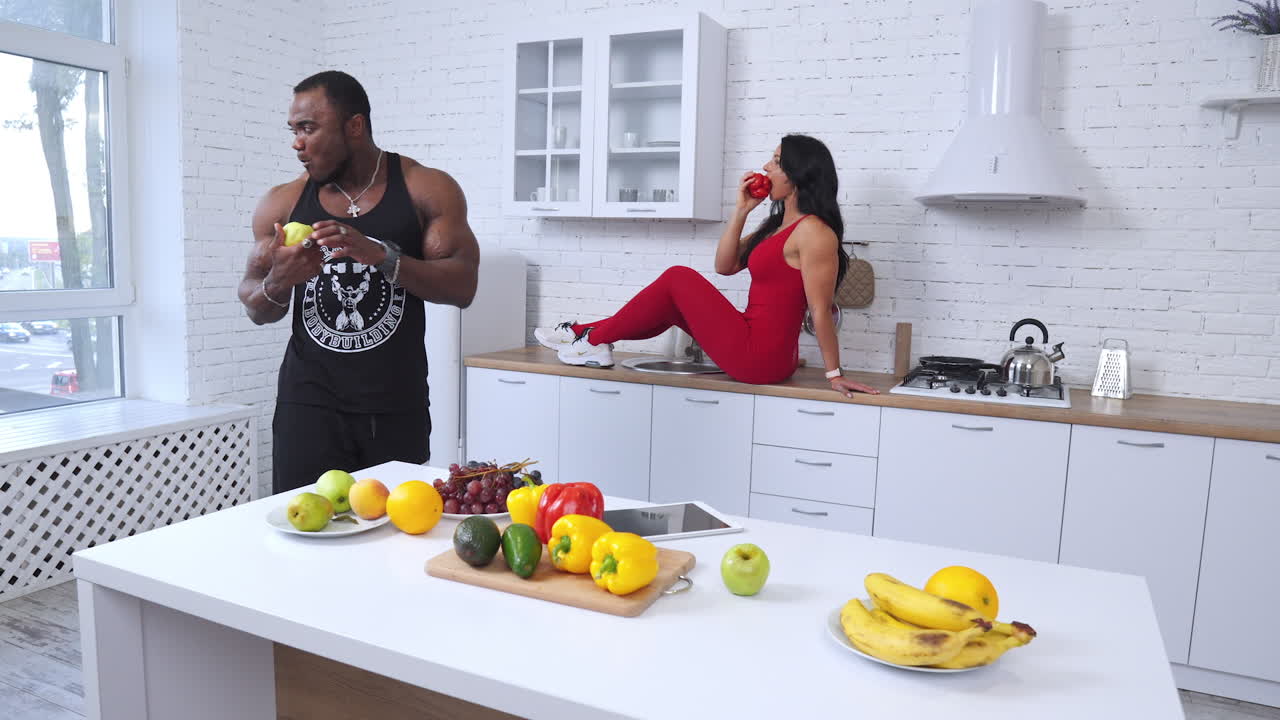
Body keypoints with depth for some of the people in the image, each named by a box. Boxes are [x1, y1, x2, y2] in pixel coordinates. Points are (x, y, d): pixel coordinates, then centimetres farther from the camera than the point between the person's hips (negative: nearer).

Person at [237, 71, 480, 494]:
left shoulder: (426, 190, -1)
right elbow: (257, 311, 10)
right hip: (309, 404, 2)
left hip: (397, 408, -1)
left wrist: (380, 255, -23)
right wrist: (277, 282, -13)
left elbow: (462, 287, -10)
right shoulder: (282, 204, 6)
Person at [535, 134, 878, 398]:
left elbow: (821, 311, -17)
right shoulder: (779, 225, 14)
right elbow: (724, 265, 13)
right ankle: (585, 333, 22)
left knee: (678, 278, -4)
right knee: (673, 302, 16)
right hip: (755, 349, 9)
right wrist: (742, 210, 4)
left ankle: (595, 339, 9)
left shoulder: (814, 232, -16)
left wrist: (834, 374, -15)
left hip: (759, 357, -9)